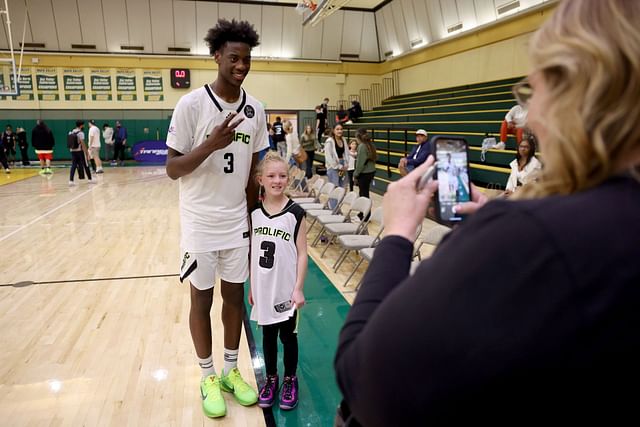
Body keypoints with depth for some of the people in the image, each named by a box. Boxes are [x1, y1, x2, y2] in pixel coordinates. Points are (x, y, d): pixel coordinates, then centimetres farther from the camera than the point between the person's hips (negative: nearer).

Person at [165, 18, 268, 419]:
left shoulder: (255, 109, 2)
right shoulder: (191, 104, -12)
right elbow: (172, 169, -10)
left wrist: (253, 218, 10)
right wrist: (210, 145, -27)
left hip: (237, 223, 4)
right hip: (201, 223, -4)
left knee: (235, 296, 13)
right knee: (202, 300, 9)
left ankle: (231, 371, 31)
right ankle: (208, 377, 29)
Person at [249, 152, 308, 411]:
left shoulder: (296, 213, -11)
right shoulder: (254, 212, -2)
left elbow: (302, 254, -9)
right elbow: (253, 251, 3)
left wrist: (298, 289, -11)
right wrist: (252, 287, 5)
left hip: (286, 290, -2)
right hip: (263, 289, 3)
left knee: (288, 335, 12)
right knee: (267, 335, 17)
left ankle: (290, 380, 33)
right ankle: (271, 378, 37)